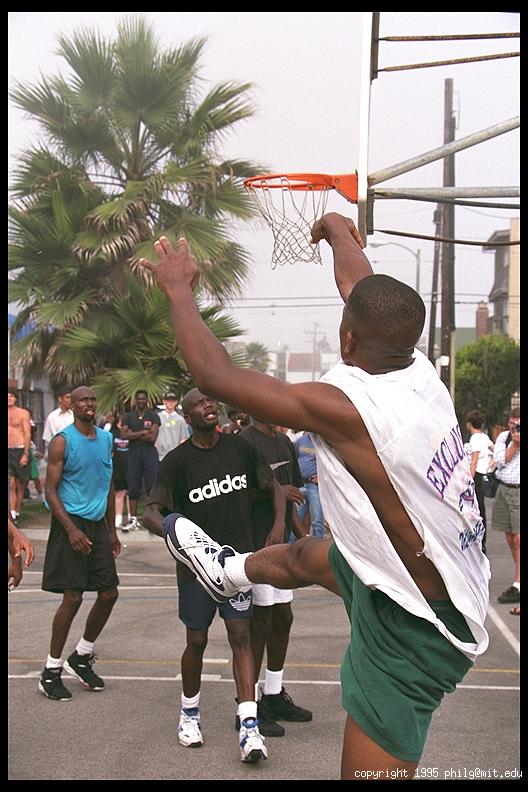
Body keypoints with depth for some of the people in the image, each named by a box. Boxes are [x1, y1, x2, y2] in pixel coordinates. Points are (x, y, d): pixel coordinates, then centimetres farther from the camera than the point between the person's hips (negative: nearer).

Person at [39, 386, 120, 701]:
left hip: (98, 525, 7)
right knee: (72, 598, -9)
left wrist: (111, 530, 17)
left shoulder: (106, 439, 11)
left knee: (109, 594, 5)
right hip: (71, 524, -7)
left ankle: (82, 657, 24)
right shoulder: (63, 441, -9)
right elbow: (51, 490, -12)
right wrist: (72, 530, -20)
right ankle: (51, 672, 2)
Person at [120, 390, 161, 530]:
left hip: (150, 452, -2)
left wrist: (134, 435, -6)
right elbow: (124, 435, -5)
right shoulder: (128, 416, 9)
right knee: (133, 488, 3)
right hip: (133, 453, 2)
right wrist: (143, 432, -9)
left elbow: (153, 437, -8)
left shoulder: (153, 416, 4)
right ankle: (133, 519, 8)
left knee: (153, 486, -5)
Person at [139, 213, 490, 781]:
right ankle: (231, 571, 67)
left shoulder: (344, 408, -30)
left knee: (369, 769, 2)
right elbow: (361, 285, 12)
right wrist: (339, 230, 32)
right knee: (306, 556, 35)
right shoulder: (420, 371, -9)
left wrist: (178, 289, -5)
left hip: (413, 631, -10)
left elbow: (214, 376, -21)